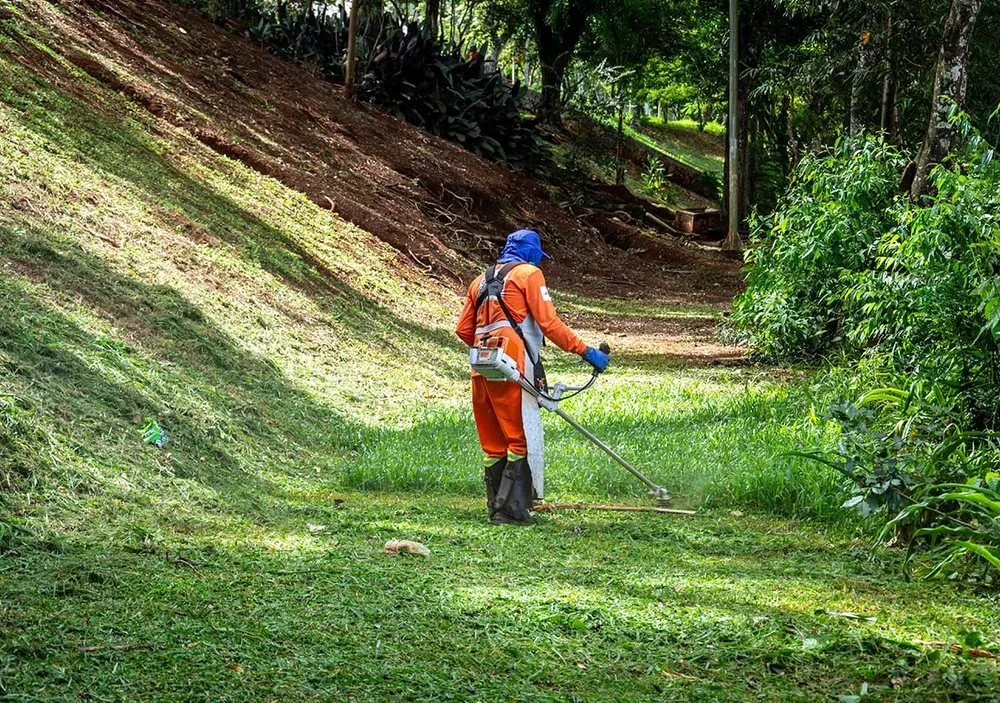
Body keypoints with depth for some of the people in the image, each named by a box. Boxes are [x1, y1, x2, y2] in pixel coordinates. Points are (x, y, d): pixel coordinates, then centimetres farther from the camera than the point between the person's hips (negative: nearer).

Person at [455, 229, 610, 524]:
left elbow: (464, 330, 21)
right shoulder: (528, 273, 5)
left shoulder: (481, 281, 25)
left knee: (493, 444, 13)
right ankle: (512, 509, -10)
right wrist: (585, 351, -3)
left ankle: (496, 506, 15)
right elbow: (548, 322, -6)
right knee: (522, 440, -5)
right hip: (513, 366, -7)